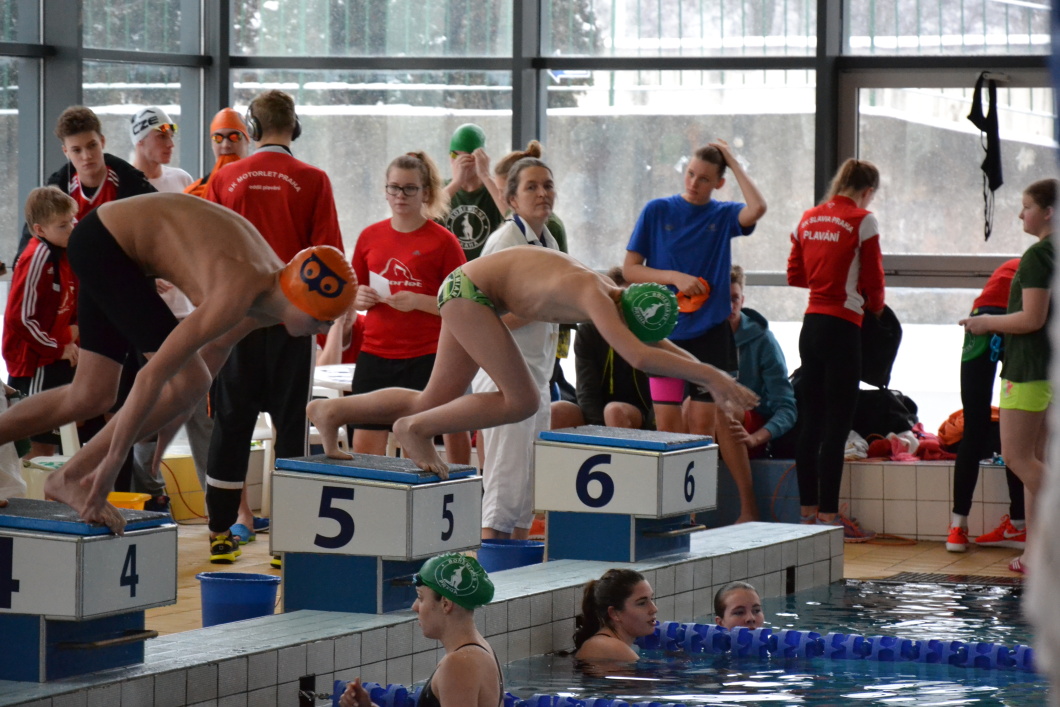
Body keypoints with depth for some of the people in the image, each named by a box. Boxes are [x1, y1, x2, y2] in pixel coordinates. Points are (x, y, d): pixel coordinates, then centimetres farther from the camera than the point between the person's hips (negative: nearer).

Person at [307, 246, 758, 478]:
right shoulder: (595, 296, -30)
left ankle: (332, 412, 20)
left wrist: (713, 382, 3)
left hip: (468, 291, 9)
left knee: (435, 403, 12)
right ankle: (415, 429, -2)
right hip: (468, 290, -9)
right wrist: (709, 374, -38)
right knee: (522, 401, -13)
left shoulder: (616, 296, -3)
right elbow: (638, 356, -42)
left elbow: (661, 347, 12)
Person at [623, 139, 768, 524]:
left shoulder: (724, 215, 3)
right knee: (667, 427, 0)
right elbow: (630, 268, 3)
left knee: (704, 424, -3)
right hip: (665, 331, 1)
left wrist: (733, 162, -10)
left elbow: (757, 208, -20)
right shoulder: (657, 211, 4)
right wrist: (675, 277, -11)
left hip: (710, 333, -1)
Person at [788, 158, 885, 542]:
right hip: (842, 326, -6)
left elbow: (795, 274, 16)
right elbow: (873, 279, -4)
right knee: (837, 423, -4)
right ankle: (829, 517, -4)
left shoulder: (809, 218, 9)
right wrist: (875, 306, 16)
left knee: (812, 420, 12)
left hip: (811, 324, 7)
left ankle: (808, 510, 17)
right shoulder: (862, 221, -8)